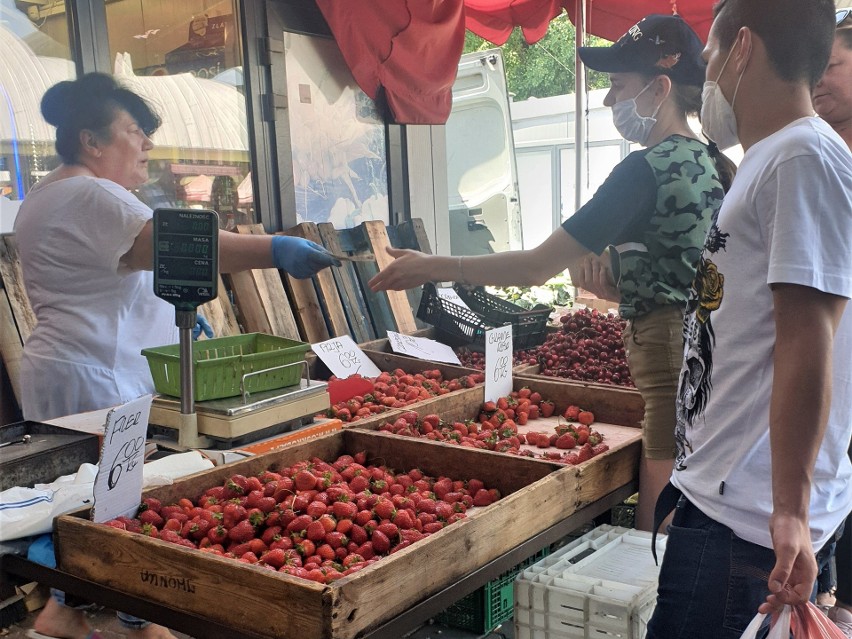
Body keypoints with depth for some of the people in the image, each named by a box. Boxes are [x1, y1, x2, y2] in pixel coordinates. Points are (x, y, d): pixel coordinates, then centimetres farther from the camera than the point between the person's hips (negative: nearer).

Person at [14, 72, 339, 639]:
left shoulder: (48, 197, 20)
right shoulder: (91, 198, -16)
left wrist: (172, 308, 21)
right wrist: (277, 250, -36)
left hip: (66, 369, 11)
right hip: (99, 379, -11)